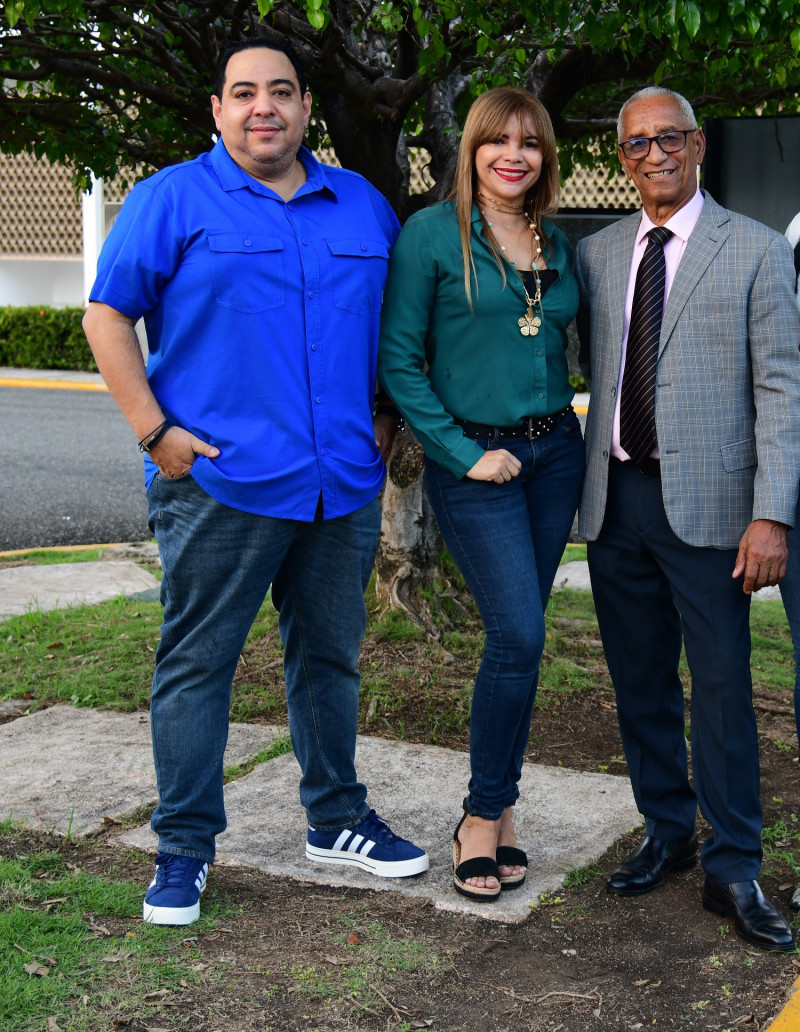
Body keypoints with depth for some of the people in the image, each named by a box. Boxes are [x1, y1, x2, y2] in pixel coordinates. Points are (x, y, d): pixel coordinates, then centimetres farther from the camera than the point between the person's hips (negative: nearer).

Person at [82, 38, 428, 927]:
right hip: (219, 479, -4)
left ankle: (336, 820, 30)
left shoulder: (361, 205, 12)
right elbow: (108, 315, -3)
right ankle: (184, 848, 12)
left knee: (330, 656, 15)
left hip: (343, 481, 4)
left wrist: (386, 420, 8)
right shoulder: (173, 200, -1)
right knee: (195, 662, 1)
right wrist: (155, 431, -11)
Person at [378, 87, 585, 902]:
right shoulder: (431, 234, -6)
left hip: (554, 453, 6)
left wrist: (562, 426, 6)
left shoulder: (556, 246, 12)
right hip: (473, 461, -5)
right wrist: (465, 454, -12)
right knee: (519, 635, -12)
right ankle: (486, 816, 4)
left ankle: (493, 815, 17)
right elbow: (399, 358, -8)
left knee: (517, 638, 7)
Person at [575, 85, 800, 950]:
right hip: (616, 498, 4)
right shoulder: (594, 255, 12)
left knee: (722, 685, -1)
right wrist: (585, 479, 5)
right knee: (639, 682, 12)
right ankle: (667, 833, 29)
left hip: (706, 502, -4)